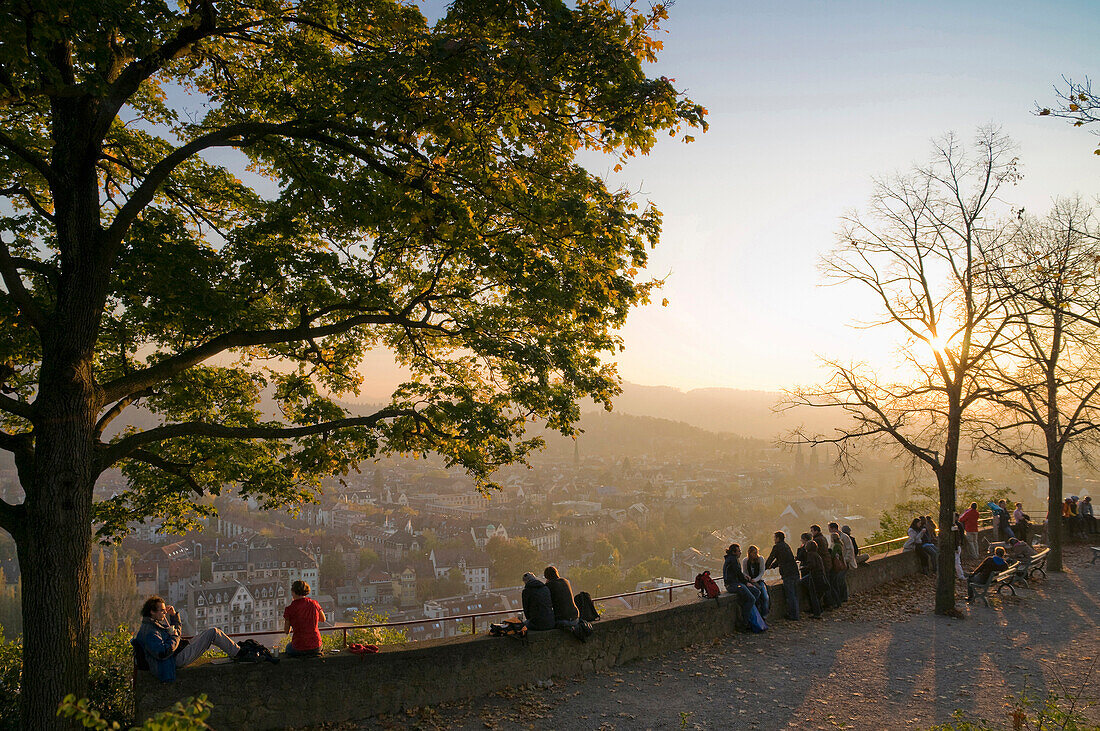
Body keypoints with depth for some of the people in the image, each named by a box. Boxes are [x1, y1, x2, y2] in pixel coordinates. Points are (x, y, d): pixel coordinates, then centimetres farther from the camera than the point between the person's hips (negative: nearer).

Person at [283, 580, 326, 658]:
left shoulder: (289, 609, -11)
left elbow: (286, 630, 1)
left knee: (288, 647, 33)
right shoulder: (314, 603, -5)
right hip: (316, 647, 1)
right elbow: (323, 619, 12)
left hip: (298, 649, -1)